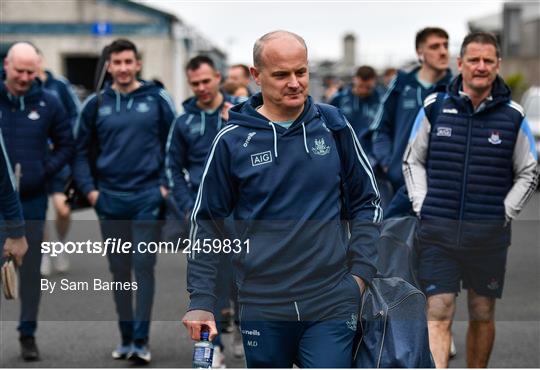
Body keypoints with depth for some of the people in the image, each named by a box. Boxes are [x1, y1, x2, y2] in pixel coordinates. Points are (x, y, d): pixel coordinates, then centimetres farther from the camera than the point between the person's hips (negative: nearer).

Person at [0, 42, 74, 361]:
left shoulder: (48, 103, 1)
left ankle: (28, 334, 16)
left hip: (32, 199, 1)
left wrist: (47, 169, -4)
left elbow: (66, 144, 10)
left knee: (31, 268, 7)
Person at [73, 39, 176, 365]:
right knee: (120, 271, 9)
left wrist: (167, 184, -4)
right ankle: (126, 338, 18)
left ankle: (141, 340, -3)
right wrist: (89, 189, 1)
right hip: (110, 200, 3)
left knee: (143, 266, -6)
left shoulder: (157, 99, 0)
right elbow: (81, 151, 12)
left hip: (147, 197, -3)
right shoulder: (96, 105, 6)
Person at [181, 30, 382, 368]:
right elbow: (207, 221, 4)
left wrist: (361, 272, 0)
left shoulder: (334, 127, 2)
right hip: (262, 305, 0)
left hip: (332, 305, 0)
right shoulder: (233, 140, -1)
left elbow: (366, 201, 10)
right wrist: (201, 300, -1)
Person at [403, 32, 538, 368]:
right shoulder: (435, 108, 3)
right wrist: (422, 206, 2)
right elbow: (413, 161, 13)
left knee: (483, 315, 12)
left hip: (489, 235, 1)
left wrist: (504, 214, 1)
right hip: (438, 231, -1)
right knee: (438, 314, -8)